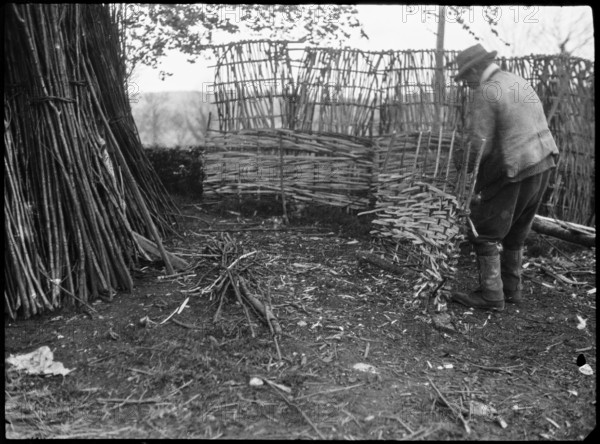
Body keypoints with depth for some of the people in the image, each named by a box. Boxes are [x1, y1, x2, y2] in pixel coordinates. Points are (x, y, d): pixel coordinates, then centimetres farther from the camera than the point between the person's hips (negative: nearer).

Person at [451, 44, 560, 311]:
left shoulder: (485, 94, -12)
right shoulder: (519, 83, 15)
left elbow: (479, 144, -18)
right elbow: (528, 128, 17)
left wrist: (466, 166, -1)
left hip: (513, 172, -9)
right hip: (543, 165, 9)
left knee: (485, 232, 1)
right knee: (515, 232, 19)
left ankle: (491, 295, 4)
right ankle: (511, 288, 26)